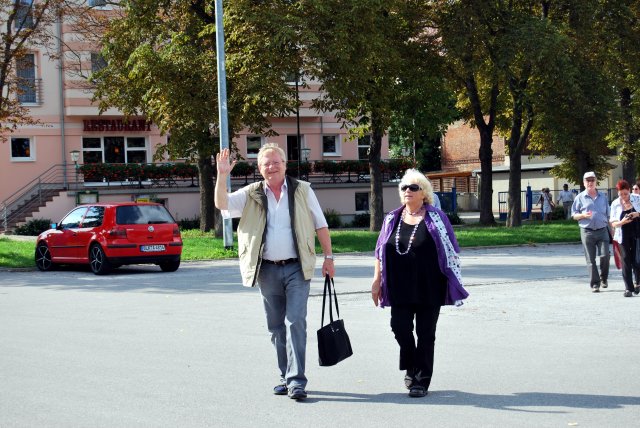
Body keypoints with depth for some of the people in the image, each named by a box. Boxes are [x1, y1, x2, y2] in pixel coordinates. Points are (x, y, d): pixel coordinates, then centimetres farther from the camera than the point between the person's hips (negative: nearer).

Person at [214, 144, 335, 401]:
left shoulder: (302, 191, 4)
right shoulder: (251, 195, 6)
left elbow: (320, 225, 8)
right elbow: (222, 204, -6)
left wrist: (328, 257, 4)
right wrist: (222, 176, -18)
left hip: (296, 268, -3)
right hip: (267, 270, 3)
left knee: (295, 322, -12)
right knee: (276, 327, 9)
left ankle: (296, 381, -13)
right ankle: (285, 377, 21)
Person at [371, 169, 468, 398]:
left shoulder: (436, 218, 0)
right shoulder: (392, 219, 11)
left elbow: (450, 251, 1)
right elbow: (380, 252, 14)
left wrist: (453, 283, -3)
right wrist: (377, 280, 8)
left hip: (429, 288, -3)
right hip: (400, 288, 3)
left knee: (425, 333, 1)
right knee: (400, 328, -4)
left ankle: (421, 380, 11)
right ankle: (411, 367, 22)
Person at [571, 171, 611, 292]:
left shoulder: (603, 196, 13)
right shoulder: (580, 198, 6)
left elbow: (608, 215, 16)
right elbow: (573, 215, 7)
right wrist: (583, 215, -14)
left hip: (602, 231, 1)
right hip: (587, 232, -1)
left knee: (605, 255, -9)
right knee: (590, 259, -1)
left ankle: (603, 278, 14)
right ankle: (595, 284, 5)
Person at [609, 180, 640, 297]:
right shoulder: (615, 204, 3)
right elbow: (613, 223, 2)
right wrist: (622, 222, -18)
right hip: (624, 236, 1)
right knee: (626, 261, -2)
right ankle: (628, 288, 3)